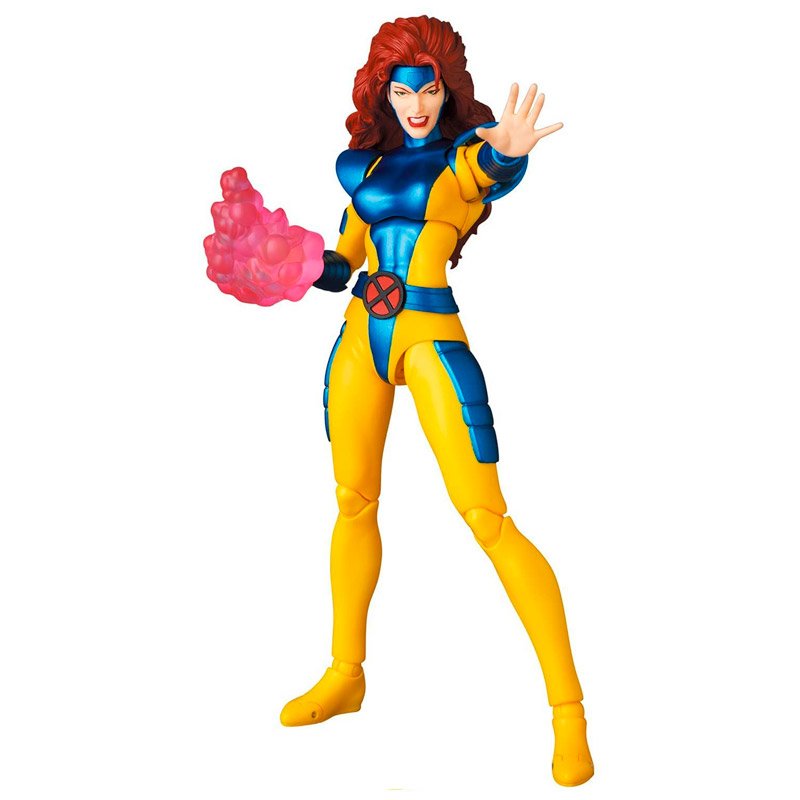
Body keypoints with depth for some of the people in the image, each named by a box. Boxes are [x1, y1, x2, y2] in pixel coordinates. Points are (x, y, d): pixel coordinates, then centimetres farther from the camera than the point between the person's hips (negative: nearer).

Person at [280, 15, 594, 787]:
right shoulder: (362, 164, 13)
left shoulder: (467, 150, -2)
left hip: (432, 340, -6)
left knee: (488, 520, -12)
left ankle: (568, 709, -6)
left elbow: (492, 171, -28)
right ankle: (345, 674, 33)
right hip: (360, 340, 6)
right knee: (354, 503, 15)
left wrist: (507, 151, -52)